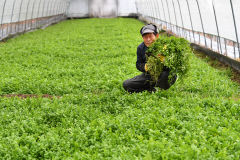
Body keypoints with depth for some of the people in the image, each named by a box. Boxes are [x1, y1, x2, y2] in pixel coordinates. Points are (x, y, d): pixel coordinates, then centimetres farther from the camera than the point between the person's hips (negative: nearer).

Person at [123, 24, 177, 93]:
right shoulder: (140, 48, -4)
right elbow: (138, 64, 3)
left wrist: (164, 60, -44)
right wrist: (145, 67, -20)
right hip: (149, 75, 4)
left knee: (165, 76, -43)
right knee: (126, 84, -8)